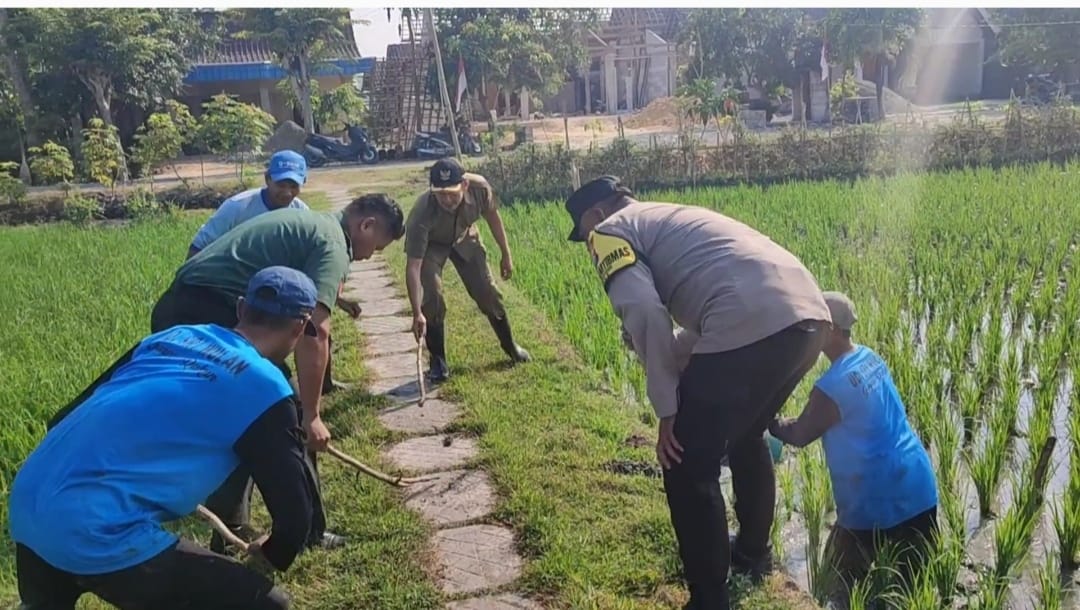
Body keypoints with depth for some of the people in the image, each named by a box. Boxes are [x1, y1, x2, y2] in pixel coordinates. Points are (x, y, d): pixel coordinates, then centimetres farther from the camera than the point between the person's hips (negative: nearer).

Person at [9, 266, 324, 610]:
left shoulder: (172, 335, 15)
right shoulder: (265, 388, -3)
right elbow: (295, 509, 0)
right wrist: (273, 555, 22)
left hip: (26, 503, 8)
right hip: (97, 535, -8)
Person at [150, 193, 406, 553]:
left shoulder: (306, 223, 25)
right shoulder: (333, 243, -4)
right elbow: (314, 331, -14)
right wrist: (311, 414, -12)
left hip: (175, 311, 10)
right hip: (214, 318, -10)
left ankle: (229, 535, 29)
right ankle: (305, 532, 17)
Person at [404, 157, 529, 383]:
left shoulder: (479, 187, -35)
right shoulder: (422, 213, -43)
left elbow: (492, 216, -11)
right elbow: (413, 267, -42)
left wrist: (506, 255, -2)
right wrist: (417, 313, -47)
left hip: (464, 238, 3)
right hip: (430, 245, -3)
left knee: (487, 292, 4)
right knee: (432, 299, -18)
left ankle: (510, 345, 27)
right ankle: (437, 360, 2)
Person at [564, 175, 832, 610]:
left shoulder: (611, 230, 9)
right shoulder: (671, 217, 34)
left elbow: (643, 311, -9)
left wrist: (667, 408, -4)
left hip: (750, 326, -10)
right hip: (808, 314, 10)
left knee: (688, 470, 5)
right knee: (745, 437, 31)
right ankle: (753, 553, 50)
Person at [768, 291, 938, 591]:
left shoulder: (832, 385, -22)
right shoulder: (870, 358, 5)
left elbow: (799, 434, -10)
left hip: (881, 501, -8)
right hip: (918, 485, 8)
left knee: (837, 580, 8)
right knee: (917, 580, 20)